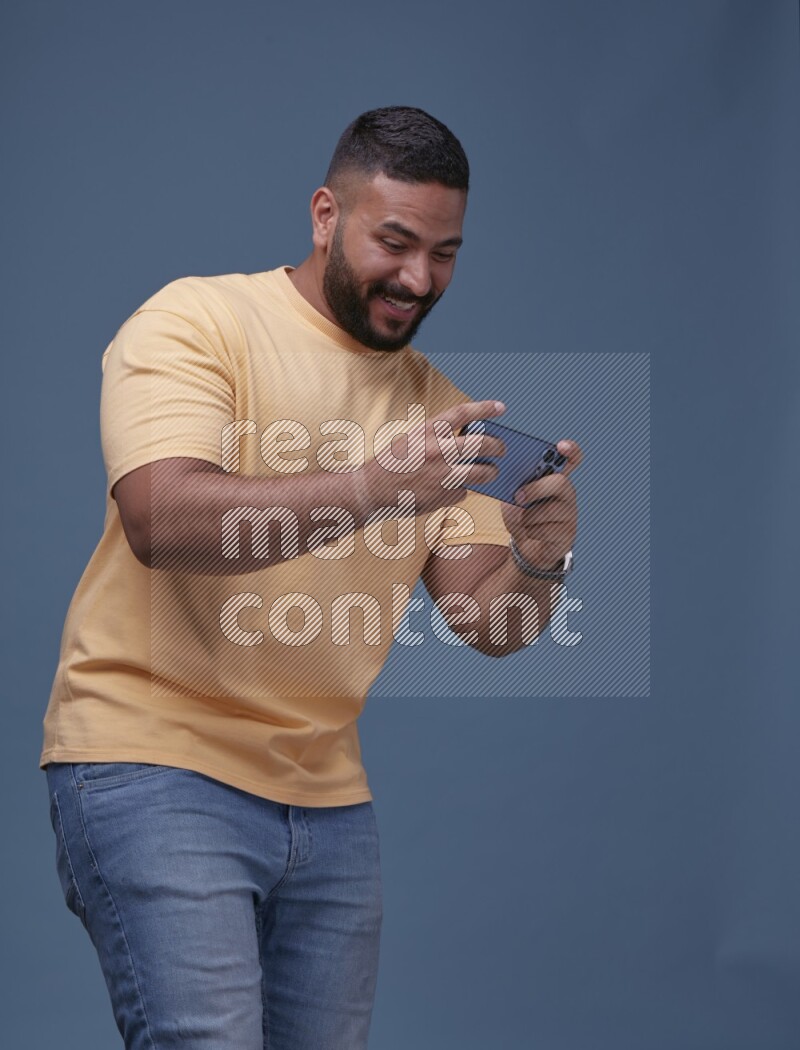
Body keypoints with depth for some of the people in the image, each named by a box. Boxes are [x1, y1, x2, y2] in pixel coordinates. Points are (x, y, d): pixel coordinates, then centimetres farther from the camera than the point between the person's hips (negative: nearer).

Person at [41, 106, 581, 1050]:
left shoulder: (437, 405, 14)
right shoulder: (197, 321, -4)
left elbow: (484, 622, 8)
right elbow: (160, 519, -21)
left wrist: (536, 564, -15)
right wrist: (370, 488, -30)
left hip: (326, 795, 6)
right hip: (155, 759, -6)